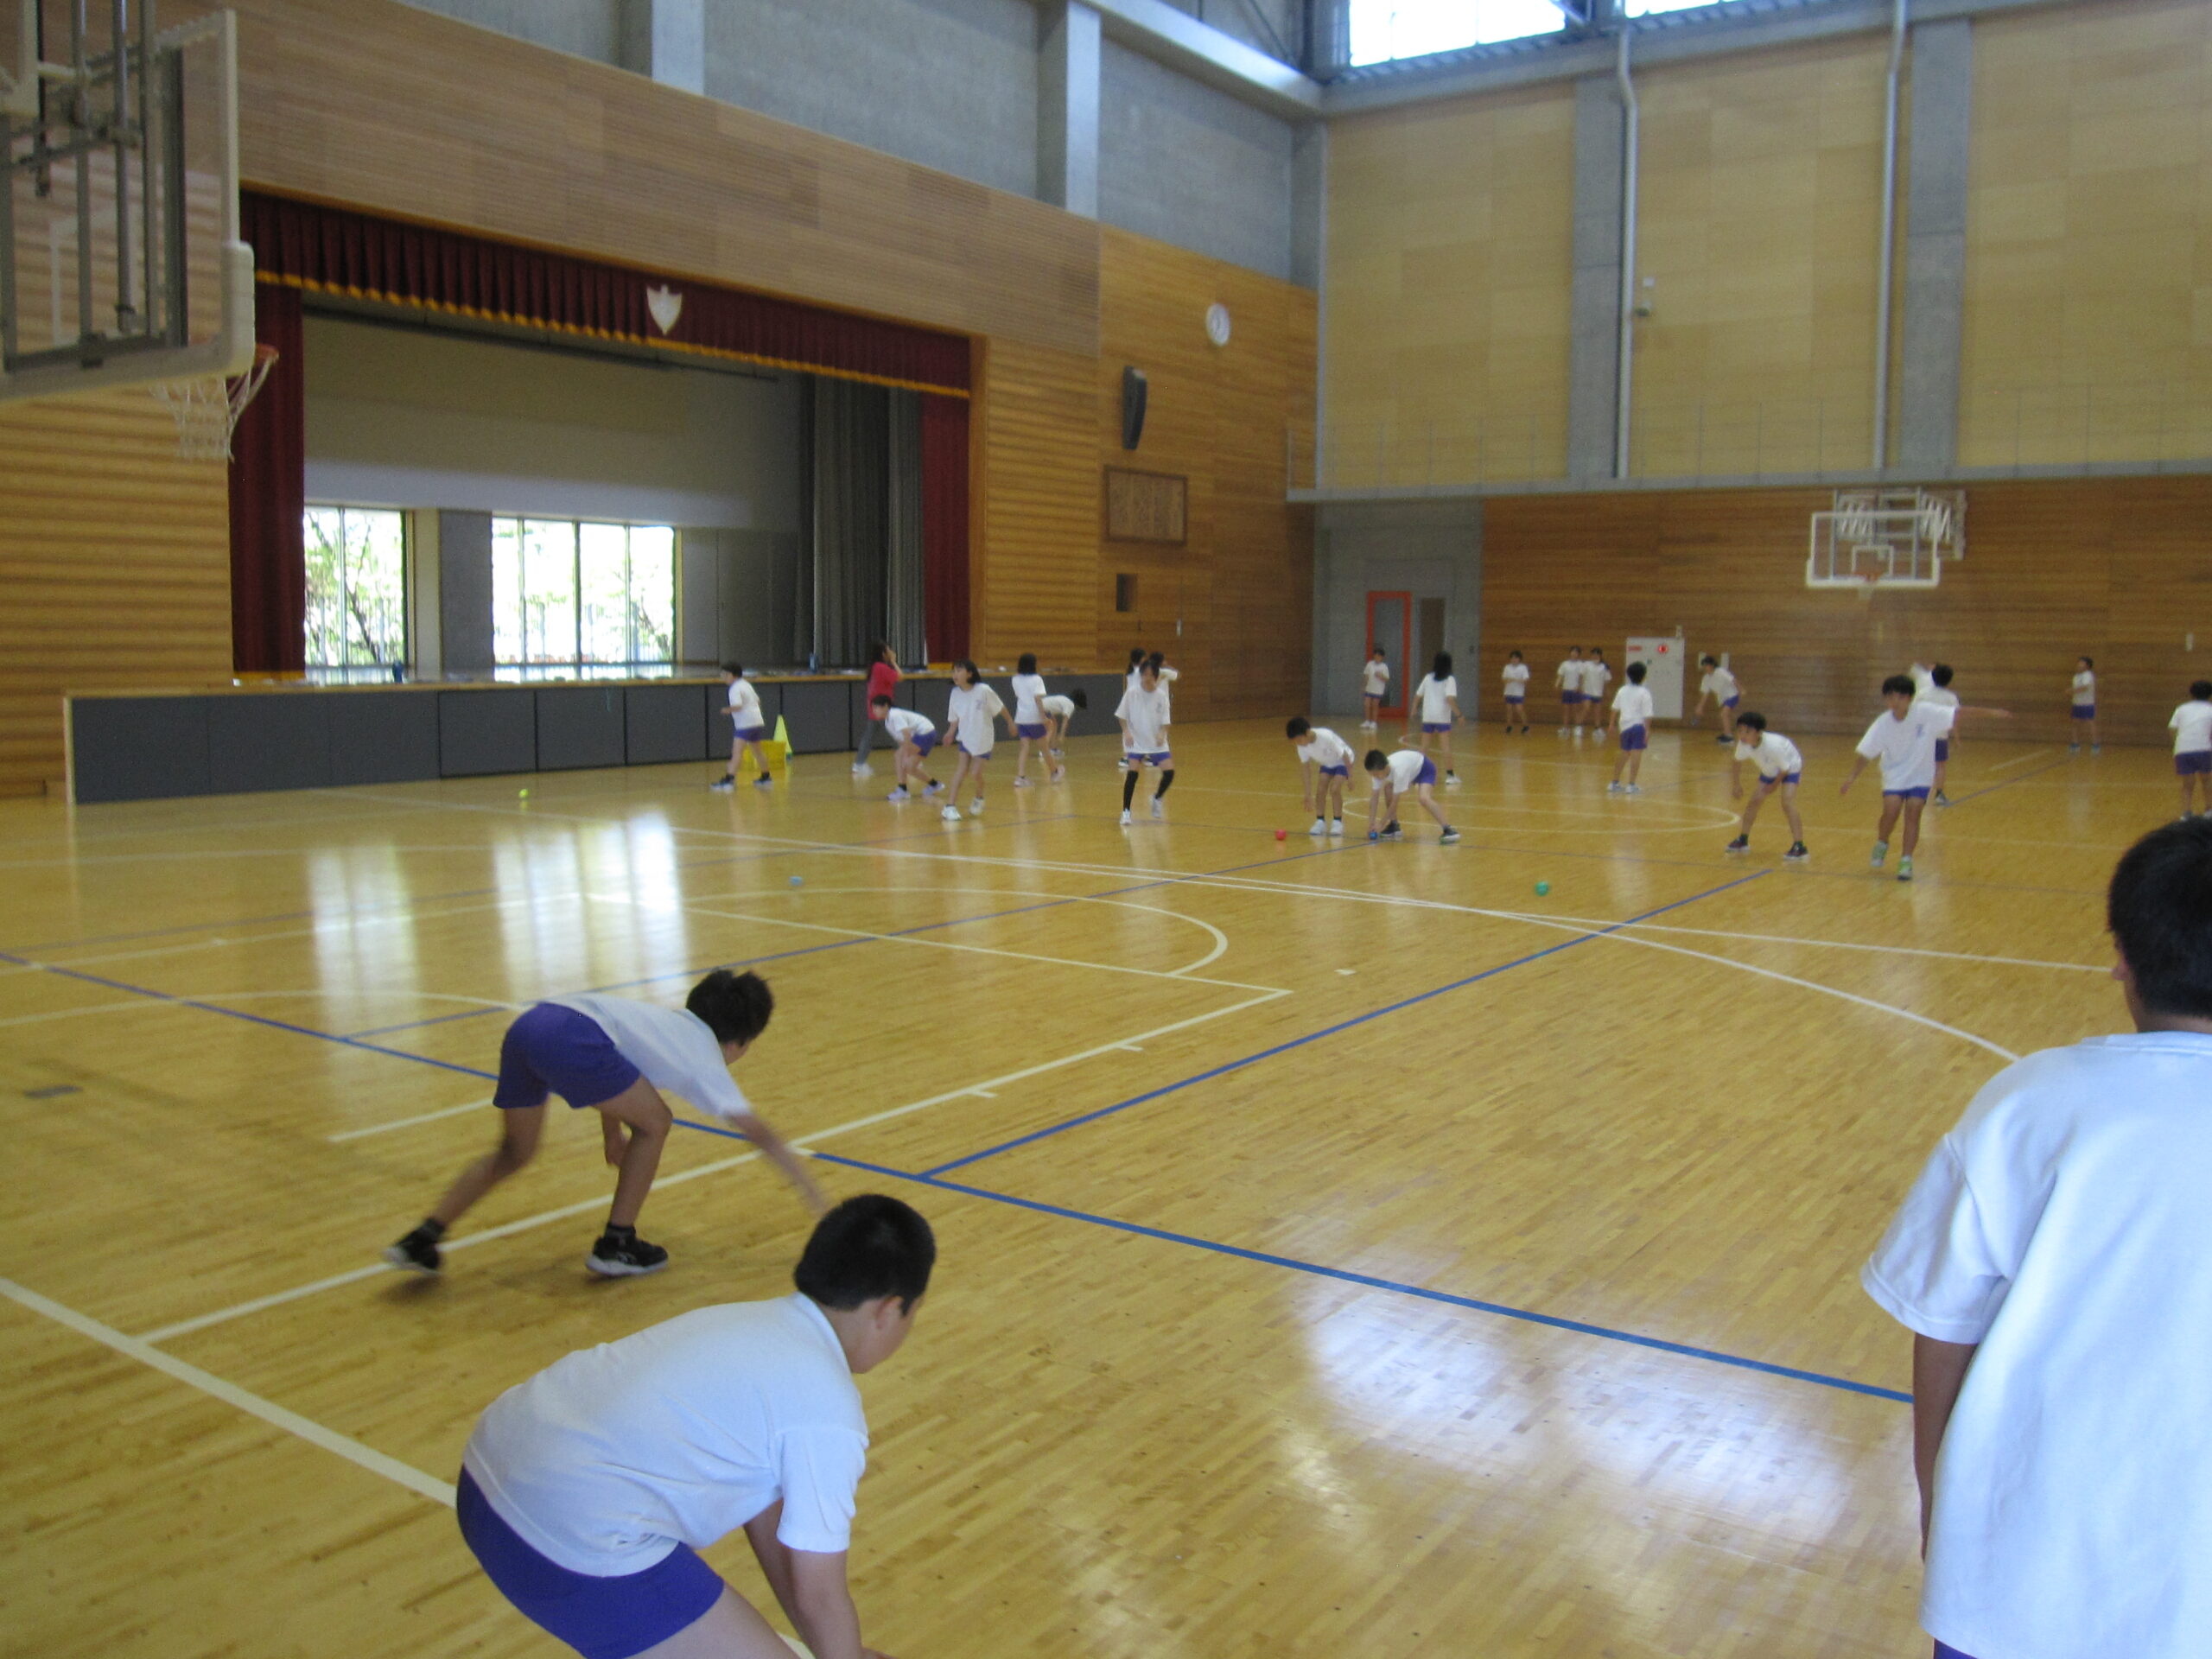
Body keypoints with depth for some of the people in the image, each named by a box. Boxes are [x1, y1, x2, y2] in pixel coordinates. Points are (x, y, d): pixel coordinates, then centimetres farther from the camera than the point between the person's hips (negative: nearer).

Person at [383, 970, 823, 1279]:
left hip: (526, 1027, 8)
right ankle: (616, 1246, 13)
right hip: (571, 1037, -8)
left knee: (515, 1151, 25)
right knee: (653, 1123, 9)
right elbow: (755, 1130, 9)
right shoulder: (704, 1060, 11)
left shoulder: (670, 1020, 30)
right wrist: (803, 1180, 15)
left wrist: (613, 1135, 48)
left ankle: (421, 1240, 21)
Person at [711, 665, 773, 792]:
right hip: (758, 721, 9)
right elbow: (757, 700, 24)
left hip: (745, 724, -9)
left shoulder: (735, 688, -12)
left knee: (737, 751, -16)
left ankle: (729, 780, -26)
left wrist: (727, 710, -9)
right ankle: (766, 778, 35)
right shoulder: (746, 684, 16)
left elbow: (738, 705, -25)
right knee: (757, 750, 23)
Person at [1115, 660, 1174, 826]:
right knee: (1132, 772, -19)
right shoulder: (1132, 693, -9)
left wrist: (1162, 733, -20)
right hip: (1135, 742, -2)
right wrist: (1127, 732, -14)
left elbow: (1165, 721, -2)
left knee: (1169, 771, -9)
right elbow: (1122, 716, 0)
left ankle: (1157, 798, 22)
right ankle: (1126, 812, -6)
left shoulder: (1161, 696, -4)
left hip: (1156, 742, 2)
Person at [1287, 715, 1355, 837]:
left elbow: (1344, 755, -28)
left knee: (1334, 788, -20)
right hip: (1326, 763, 5)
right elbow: (1305, 769, -14)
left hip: (1342, 761, -5)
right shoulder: (1302, 745, -22)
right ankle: (1320, 822, 1)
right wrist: (1308, 795, -15)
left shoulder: (1326, 737, -40)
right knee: (1320, 789, -10)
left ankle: (1337, 822, -8)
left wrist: (1350, 777, -21)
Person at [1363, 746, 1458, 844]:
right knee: (1387, 788, -4)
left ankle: (1448, 830, -24)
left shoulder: (1398, 771, -41)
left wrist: (1381, 824, -29)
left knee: (1423, 798, -30)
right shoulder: (1378, 770, -22)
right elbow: (1374, 798, -17)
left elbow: (1395, 802, -34)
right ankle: (1394, 827, 10)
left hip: (1425, 768, -8)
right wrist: (1371, 823, -22)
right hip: (1412, 767, 8)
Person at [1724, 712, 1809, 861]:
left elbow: (1785, 769, -26)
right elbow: (1737, 762, -1)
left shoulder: (1773, 746, -42)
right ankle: (1743, 840, 22)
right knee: (1755, 800, 6)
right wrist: (1736, 785, 2)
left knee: (1787, 803, -22)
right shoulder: (1743, 745, -24)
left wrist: (1774, 786, -12)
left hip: (1790, 768, -6)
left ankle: (1799, 847, -24)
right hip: (1769, 771, 7)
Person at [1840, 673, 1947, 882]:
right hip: (1894, 775, 0)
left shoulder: (1926, 714, -18)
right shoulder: (1883, 723, -14)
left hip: (1920, 776, 0)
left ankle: (1906, 862, -4)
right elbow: (1866, 754, -8)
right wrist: (1852, 777, -15)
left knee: (1913, 812, -16)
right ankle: (1882, 845, 12)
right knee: (1891, 810, -18)